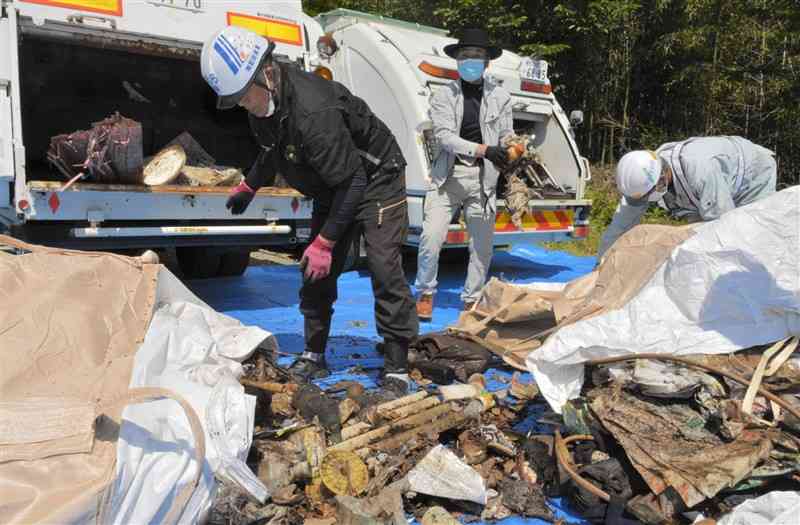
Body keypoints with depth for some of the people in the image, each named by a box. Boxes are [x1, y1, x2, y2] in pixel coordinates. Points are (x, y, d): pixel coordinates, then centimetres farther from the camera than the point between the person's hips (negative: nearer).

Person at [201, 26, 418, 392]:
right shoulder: (263, 105, -7)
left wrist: (324, 241, -29)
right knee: (316, 272, 5)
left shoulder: (312, 111, -36)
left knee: (384, 269, -16)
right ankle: (314, 356, 17)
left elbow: (351, 182, -33)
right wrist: (248, 186, 25)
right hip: (333, 188, 9)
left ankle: (397, 367, -7)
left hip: (375, 180, -8)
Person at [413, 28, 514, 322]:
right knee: (431, 237, -10)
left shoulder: (500, 96, 8)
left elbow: (506, 139, 7)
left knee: (482, 243, 6)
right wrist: (483, 149, -25)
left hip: (483, 177, 2)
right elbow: (444, 135, -12)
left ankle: (472, 300, 24)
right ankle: (425, 293, 12)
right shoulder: (443, 96, 2)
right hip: (448, 175, -2)